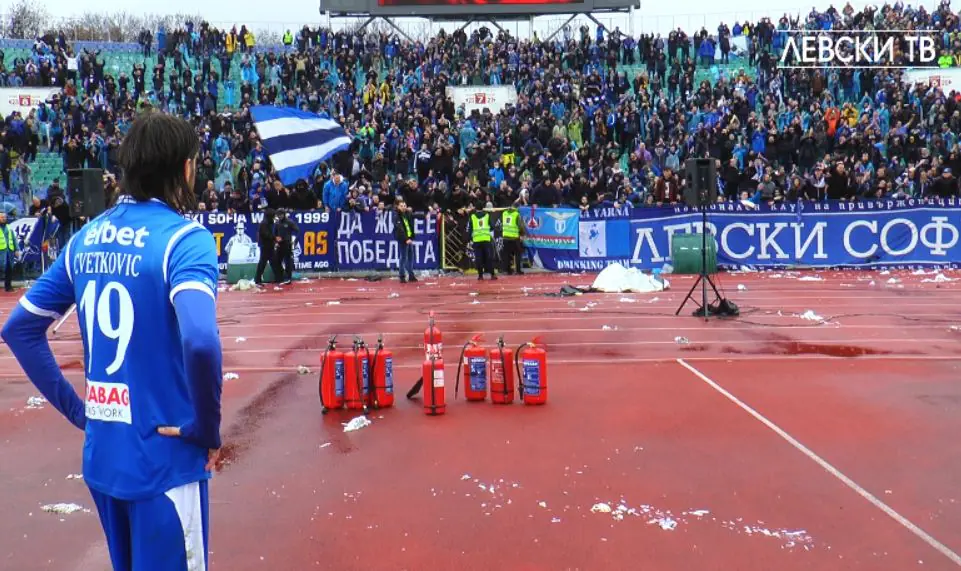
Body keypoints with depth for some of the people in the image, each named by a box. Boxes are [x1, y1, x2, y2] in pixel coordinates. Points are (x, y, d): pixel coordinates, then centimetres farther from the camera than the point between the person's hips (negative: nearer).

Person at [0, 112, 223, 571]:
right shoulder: (185, 238, -16)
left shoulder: (87, 237, 5)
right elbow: (199, 341, -32)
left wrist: (77, 409, 10)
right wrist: (206, 428, -17)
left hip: (100, 457, 7)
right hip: (162, 460, -7)